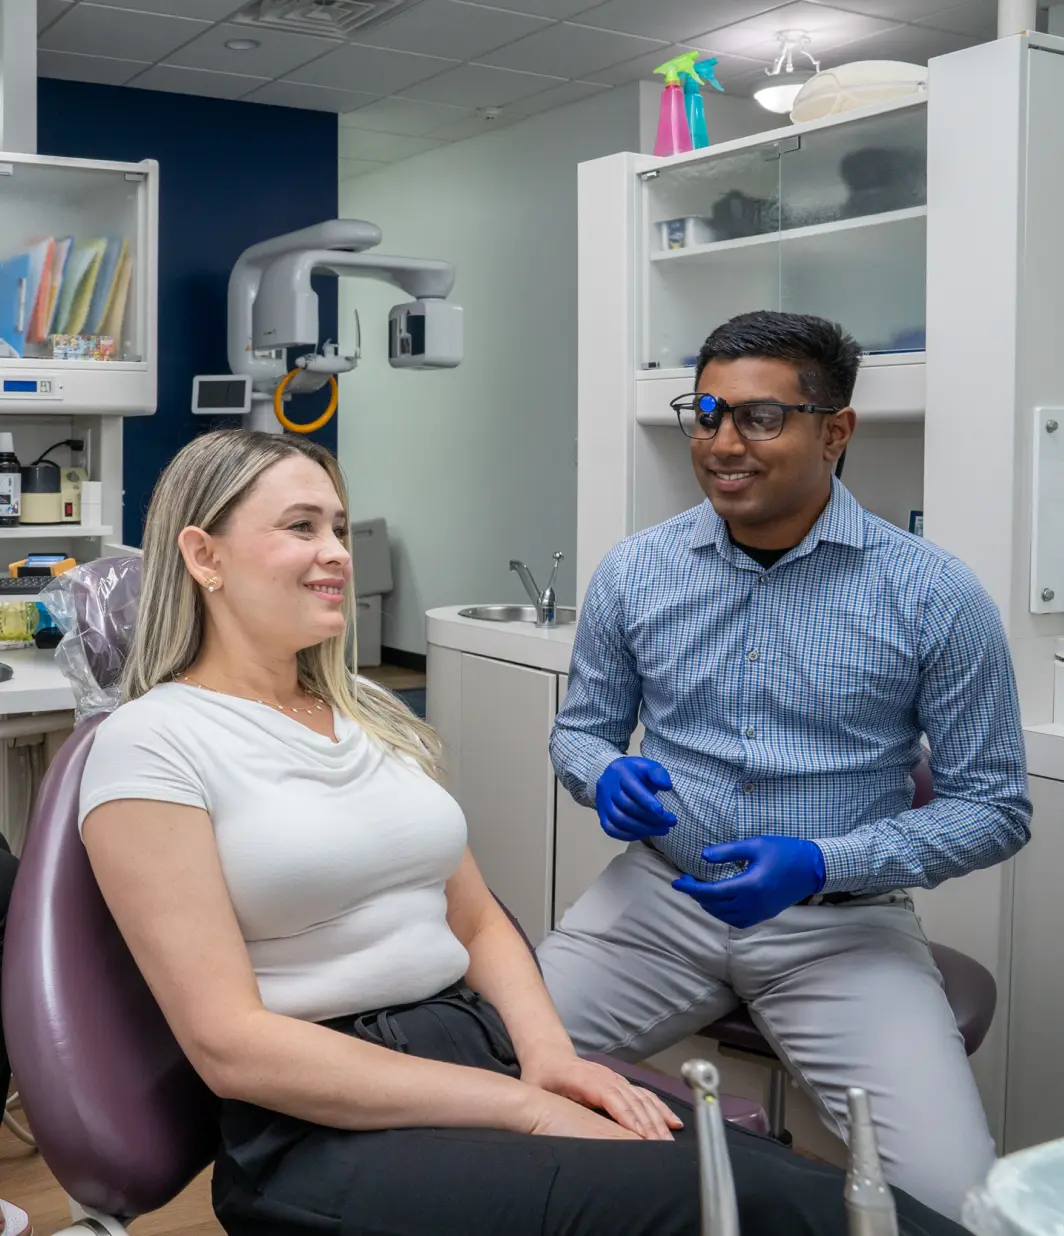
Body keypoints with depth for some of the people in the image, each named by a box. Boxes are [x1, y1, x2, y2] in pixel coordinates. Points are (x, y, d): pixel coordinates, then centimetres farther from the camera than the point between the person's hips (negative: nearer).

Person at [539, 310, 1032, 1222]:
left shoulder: (934, 593, -8)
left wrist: (821, 866, -18)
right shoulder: (634, 572, 0)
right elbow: (580, 730, 13)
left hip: (842, 922, -2)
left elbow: (994, 807, -4)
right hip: (660, 895, 2)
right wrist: (607, 775, -12)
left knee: (945, 1195, -19)